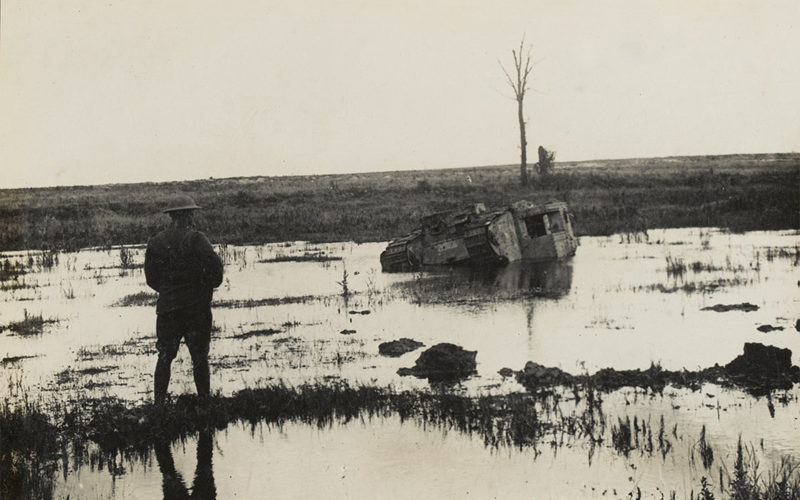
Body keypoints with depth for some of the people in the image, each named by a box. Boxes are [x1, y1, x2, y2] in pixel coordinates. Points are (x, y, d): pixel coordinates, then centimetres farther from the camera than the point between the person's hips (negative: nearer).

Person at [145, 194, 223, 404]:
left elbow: (150, 277, 7)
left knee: (165, 357, 10)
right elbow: (214, 265, -19)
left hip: (167, 307, 3)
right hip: (196, 306, -3)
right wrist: (212, 285, 0)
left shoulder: (156, 241, 3)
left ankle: (159, 401, 9)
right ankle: (204, 400, 9)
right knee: (199, 357, 5)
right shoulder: (195, 239, -11)